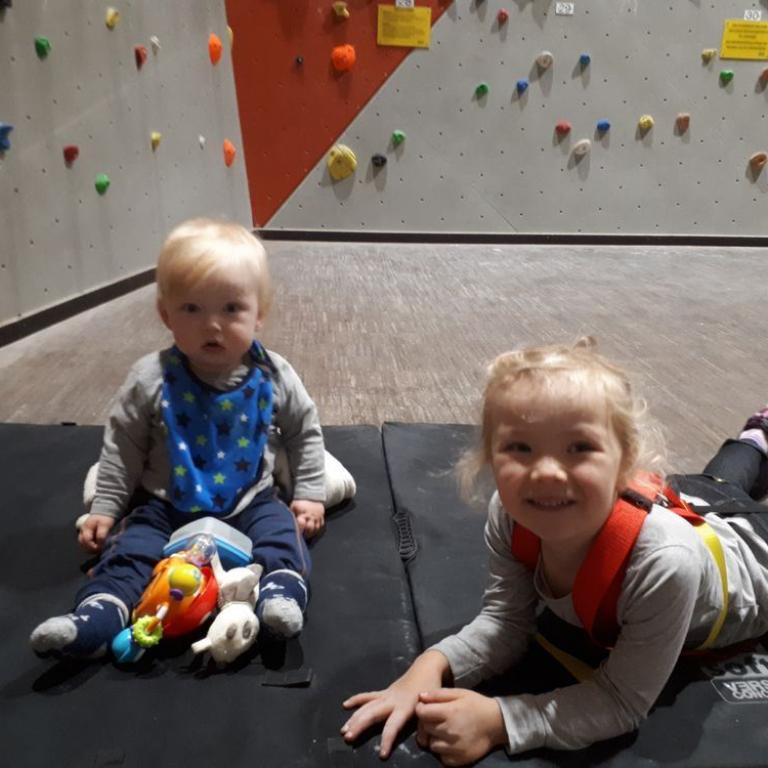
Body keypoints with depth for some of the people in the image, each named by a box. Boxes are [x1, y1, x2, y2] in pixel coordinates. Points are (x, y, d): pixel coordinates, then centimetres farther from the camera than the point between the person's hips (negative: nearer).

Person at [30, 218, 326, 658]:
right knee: (128, 551, -19)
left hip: (250, 502, 1)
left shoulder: (274, 378, -10)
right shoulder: (151, 380, -12)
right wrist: (105, 508, 1)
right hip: (166, 504, 0)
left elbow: (305, 431, 5)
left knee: (283, 533, -23)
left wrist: (310, 494, 2)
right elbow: (124, 445, 0)